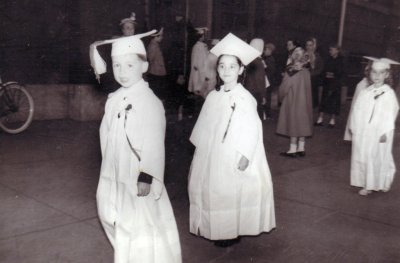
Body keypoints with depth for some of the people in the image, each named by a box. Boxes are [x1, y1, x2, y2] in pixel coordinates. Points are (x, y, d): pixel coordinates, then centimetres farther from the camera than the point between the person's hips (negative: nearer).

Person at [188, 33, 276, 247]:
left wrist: (245, 156, -19)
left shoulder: (244, 98, -14)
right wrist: (200, 149, 12)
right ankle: (214, 228, 29)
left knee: (231, 192, 4)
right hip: (212, 155, 6)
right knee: (213, 191, 12)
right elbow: (204, 126, 11)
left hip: (233, 157, -6)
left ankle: (232, 232, 21)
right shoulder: (213, 96, 5)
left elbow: (252, 129, -17)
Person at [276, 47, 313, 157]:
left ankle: (293, 149, 6)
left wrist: (281, 97, 6)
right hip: (304, 102, 5)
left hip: (293, 101, -5)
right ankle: (301, 148, 18)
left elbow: (284, 88, -13)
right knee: (302, 123, 11)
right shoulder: (306, 72, -2)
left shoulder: (291, 72, -16)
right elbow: (307, 88, 5)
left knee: (294, 124, 1)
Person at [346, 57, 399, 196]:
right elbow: (357, 111, 7)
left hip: (379, 134, -4)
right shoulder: (364, 92, 5)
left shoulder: (389, 94, -8)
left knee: (379, 158, 3)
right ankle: (367, 185, 18)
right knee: (362, 157, 6)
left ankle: (383, 183, 22)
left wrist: (385, 132, -14)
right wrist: (353, 128, 3)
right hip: (362, 133, 4)